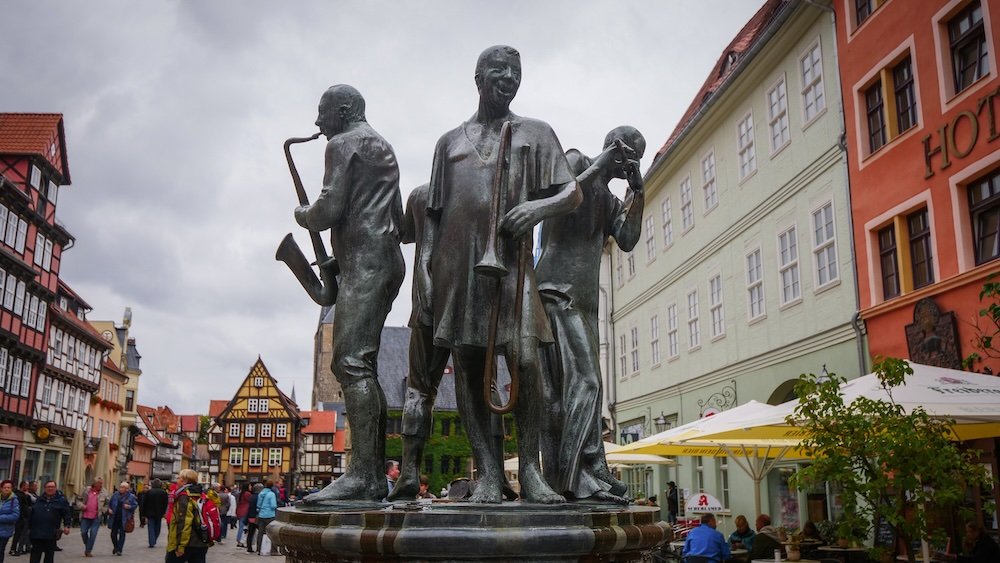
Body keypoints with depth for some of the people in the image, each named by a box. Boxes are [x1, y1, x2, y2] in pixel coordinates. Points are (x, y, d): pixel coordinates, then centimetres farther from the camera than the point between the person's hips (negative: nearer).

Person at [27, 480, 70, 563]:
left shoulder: (61, 500, 1)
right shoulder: (39, 499, 10)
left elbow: (66, 514, -2)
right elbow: (32, 515, 13)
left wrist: (66, 526, -13)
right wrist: (29, 528, 12)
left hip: (51, 534, -2)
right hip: (36, 533, 2)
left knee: (49, 556, 8)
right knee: (35, 556, 1)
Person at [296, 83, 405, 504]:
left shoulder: (343, 144, -3)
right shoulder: (383, 147, 27)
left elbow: (329, 210, -14)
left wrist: (303, 216, 8)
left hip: (364, 260, -10)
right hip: (387, 258, 10)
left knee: (351, 362, -17)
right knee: (362, 366, 8)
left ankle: (360, 474, -23)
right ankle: (375, 476, 8)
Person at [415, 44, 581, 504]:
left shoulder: (536, 133, 17)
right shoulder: (450, 141, 21)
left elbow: (573, 193, 9)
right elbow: (433, 212, 18)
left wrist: (539, 206, -13)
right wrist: (422, 264, 5)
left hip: (511, 259, -2)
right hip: (456, 262, 2)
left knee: (524, 360, -14)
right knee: (467, 364, -1)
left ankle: (530, 469, -2)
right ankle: (488, 471, 5)